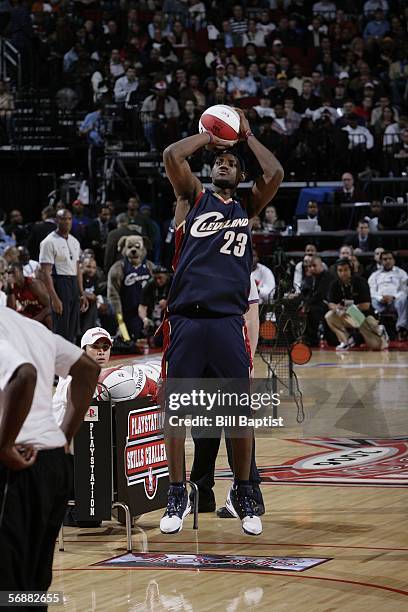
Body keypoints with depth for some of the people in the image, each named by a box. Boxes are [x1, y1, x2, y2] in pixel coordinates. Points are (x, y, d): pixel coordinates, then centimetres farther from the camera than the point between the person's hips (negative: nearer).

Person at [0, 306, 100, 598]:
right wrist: (65, 436, 20)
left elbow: (24, 376, -33)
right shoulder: (29, 325, 15)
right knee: (33, 587, 16)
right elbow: (88, 369, 25)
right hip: (56, 462, 9)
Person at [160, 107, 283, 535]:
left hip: (228, 320, 1)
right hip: (185, 319, -1)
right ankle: (178, 496, 12)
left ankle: (242, 494, 18)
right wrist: (208, 137, 11)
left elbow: (275, 173, 0)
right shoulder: (193, 198, 12)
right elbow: (172, 155, -4)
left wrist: (246, 135, 11)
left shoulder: (248, 209, 16)